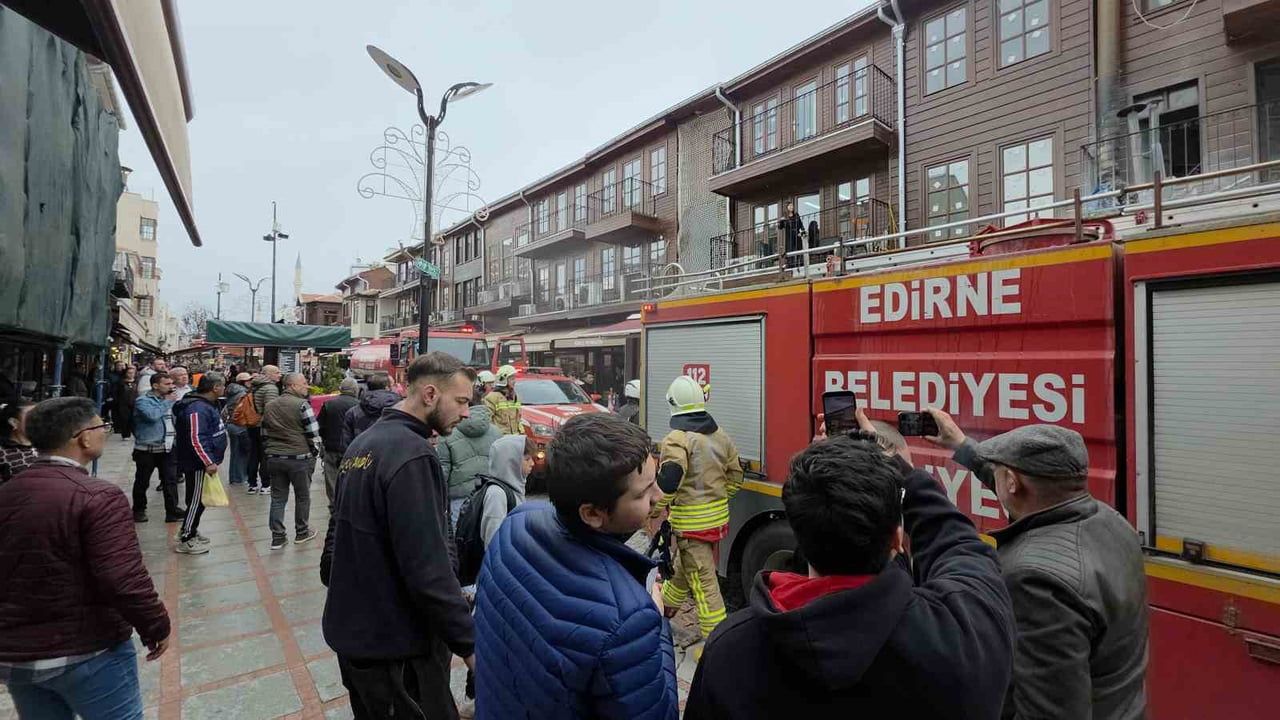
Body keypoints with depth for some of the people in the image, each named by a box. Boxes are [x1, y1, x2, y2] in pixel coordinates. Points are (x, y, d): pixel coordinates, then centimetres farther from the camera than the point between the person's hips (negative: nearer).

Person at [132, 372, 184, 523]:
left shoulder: (170, 400, 12)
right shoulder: (143, 401, -8)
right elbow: (152, 415, -27)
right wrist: (167, 402, -15)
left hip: (167, 448, 5)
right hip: (146, 450, -5)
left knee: (171, 480, 1)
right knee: (142, 482, 9)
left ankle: (172, 511, 4)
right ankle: (139, 510, 25)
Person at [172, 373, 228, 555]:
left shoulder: (207, 404, 12)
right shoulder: (197, 408, -22)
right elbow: (196, 440, -28)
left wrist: (211, 460, 25)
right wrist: (209, 462, -27)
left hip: (204, 462, 11)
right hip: (198, 464, -10)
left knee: (199, 499, 20)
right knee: (196, 500, -1)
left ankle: (190, 531, 33)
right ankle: (185, 540, 9)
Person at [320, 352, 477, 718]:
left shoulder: (363, 443, 6)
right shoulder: (411, 455, -25)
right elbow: (429, 570, -28)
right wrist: (470, 643, -20)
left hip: (351, 631, 9)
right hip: (396, 645, -9)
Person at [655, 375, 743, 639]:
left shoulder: (678, 439, -18)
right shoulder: (720, 436, 6)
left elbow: (668, 481, -28)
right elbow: (735, 478, 12)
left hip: (691, 522, -8)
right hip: (719, 518, 8)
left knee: (703, 582, 1)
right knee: (685, 566, 27)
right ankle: (663, 606, 48)